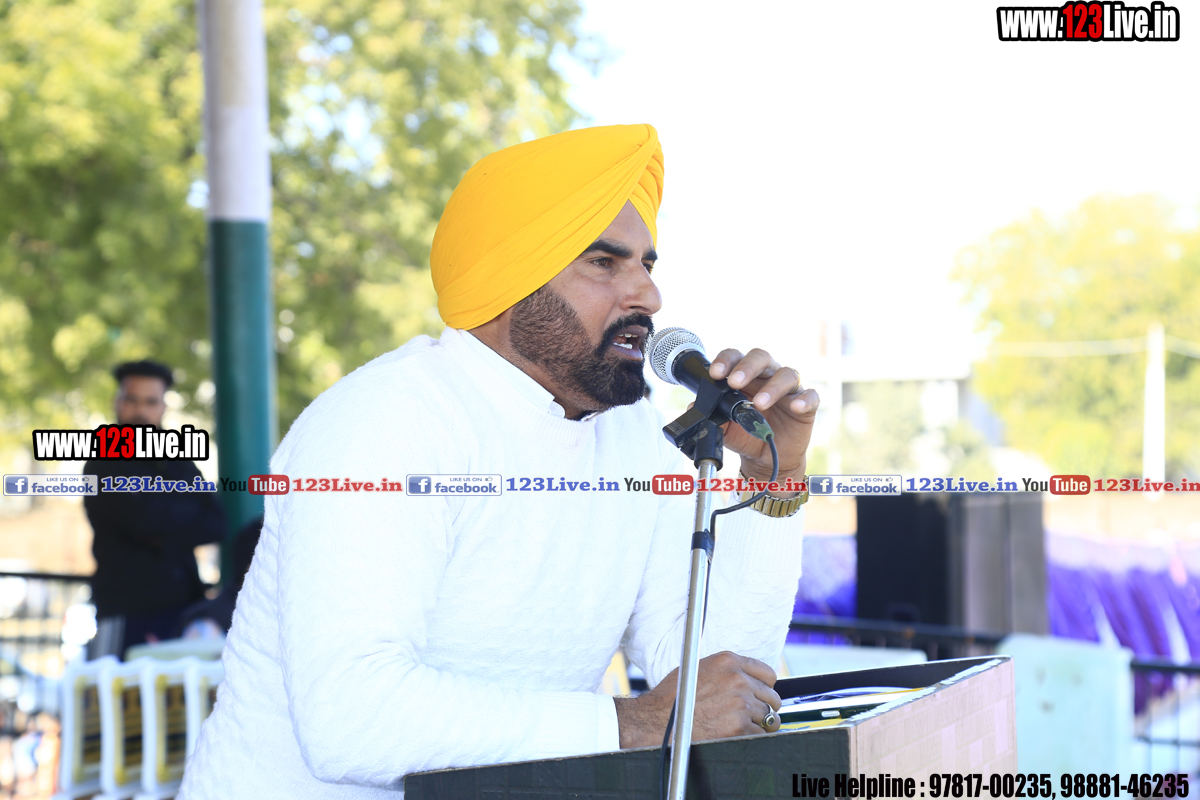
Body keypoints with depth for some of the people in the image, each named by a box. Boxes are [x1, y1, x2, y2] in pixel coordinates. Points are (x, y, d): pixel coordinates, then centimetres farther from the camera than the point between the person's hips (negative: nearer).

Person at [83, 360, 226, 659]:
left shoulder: (181, 466, 19)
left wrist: (167, 534, -9)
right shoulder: (104, 466, 3)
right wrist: (188, 516, 3)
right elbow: (144, 519, -13)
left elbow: (215, 524, 6)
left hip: (184, 610, 4)